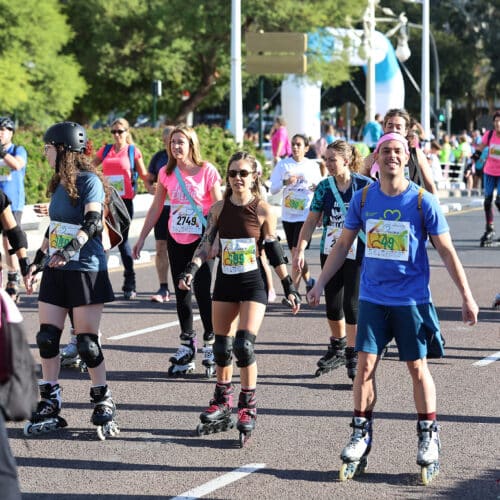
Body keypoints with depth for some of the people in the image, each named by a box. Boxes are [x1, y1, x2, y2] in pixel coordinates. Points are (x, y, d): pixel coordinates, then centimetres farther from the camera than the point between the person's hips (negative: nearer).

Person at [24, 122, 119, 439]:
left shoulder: (89, 181, -11)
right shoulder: (59, 184, 13)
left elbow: (93, 221, -25)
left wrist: (70, 250, -38)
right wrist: (38, 260, 22)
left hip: (86, 270, -8)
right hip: (56, 272, 8)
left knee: (87, 341, -5)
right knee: (46, 338, 4)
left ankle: (104, 405, 10)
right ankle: (50, 407, 12)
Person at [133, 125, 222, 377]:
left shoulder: (207, 171, -9)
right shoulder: (166, 173, 3)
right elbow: (156, 208, 11)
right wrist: (141, 238, 12)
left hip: (201, 240, -4)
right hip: (176, 240, 4)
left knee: (202, 292, -7)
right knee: (181, 294, 9)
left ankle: (211, 346, 6)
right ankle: (186, 348, 17)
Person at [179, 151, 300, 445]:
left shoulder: (263, 210, -7)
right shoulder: (219, 209, 3)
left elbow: (274, 251, -2)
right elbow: (207, 244, 5)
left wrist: (289, 287, -1)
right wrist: (192, 269, -11)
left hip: (253, 284, -4)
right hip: (225, 283, 4)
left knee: (244, 346, -15)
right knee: (222, 348, 9)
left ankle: (248, 408, -3)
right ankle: (223, 404, 26)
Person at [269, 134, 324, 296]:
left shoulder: (313, 166, 3)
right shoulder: (283, 165, 3)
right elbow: (273, 189, 0)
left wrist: (316, 188, -13)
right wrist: (285, 182, -19)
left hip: (306, 215, -3)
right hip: (288, 215, 3)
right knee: (295, 253, 12)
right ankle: (309, 281, 35)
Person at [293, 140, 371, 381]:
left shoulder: (365, 185, -9)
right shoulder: (324, 187, 1)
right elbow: (311, 221, 4)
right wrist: (300, 250, -3)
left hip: (357, 254, -4)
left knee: (351, 303, -8)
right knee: (332, 304, 8)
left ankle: (353, 355, 4)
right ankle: (337, 348, 28)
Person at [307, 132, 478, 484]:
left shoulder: (422, 201, -8)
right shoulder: (363, 198, 0)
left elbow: (447, 251, -4)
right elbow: (343, 245, 11)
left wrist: (467, 296, -5)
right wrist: (320, 284, 9)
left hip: (412, 299, -2)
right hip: (373, 297, 2)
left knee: (417, 367, 2)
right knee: (365, 364, -2)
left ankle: (429, 438, 14)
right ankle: (361, 435, 9)